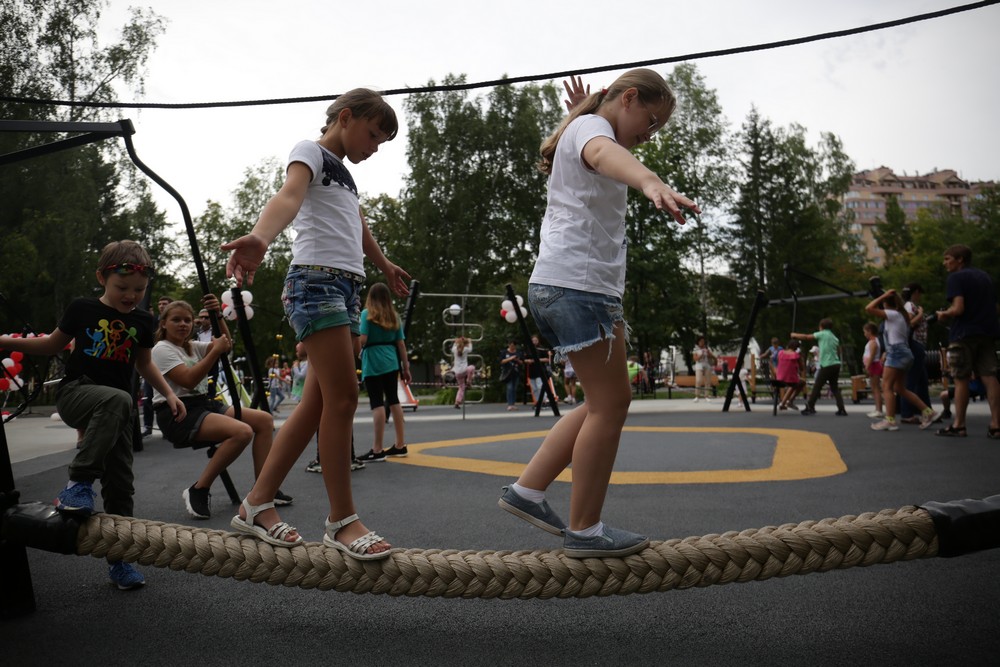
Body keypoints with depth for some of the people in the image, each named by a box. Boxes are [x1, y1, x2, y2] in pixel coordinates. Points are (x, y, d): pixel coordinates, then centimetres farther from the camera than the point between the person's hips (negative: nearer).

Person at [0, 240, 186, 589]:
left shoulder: (144, 321, 6)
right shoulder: (82, 308, -2)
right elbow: (53, 344, 12)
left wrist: (169, 394, 9)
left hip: (118, 409, 4)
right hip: (75, 393, -4)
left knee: (120, 482, 2)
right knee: (117, 399, -39)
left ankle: (118, 558, 15)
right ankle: (79, 483, -32)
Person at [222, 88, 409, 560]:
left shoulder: (344, 174, 27)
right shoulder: (311, 151, 1)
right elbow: (289, 195, -20)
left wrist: (385, 266, 55)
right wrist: (260, 237, -41)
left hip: (348, 288, 9)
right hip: (317, 279, -9)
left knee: (318, 403, 4)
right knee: (343, 399, -13)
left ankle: (257, 504, 12)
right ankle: (341, 520, -4)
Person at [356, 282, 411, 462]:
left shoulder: (367, 314, -3)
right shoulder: (394, 316, 11)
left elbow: (362, 340, -13)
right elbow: (401, 344, 9)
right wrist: (406, 368, 13)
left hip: (373, 362, -5)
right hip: (391, 362, 5)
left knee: (377, 403, -7)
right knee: (393, 400, 12)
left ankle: (377, 450, -6)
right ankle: (400, 445, 17)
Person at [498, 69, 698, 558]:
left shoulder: (582, 130, 30)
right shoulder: (590, 126, -5)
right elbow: (606, 154, -30)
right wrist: (652, 183, -48)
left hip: (565, 287, 10)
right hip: (577, 284, -10)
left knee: (607, 402, 11)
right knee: (610, 403, -7)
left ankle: (527, 491, 13)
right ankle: (584, 530, 1)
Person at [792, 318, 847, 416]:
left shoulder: (822, 334, -3)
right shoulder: (835, 338, 15)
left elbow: (806, 337, 2)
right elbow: (838, 353, 16)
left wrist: (794, 335, 16)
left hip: (827, 365, -6)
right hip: (836, 364, 6)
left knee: (817, 387, 1)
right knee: (835, 388, 12)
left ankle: (810, 407, 5)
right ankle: (841, 410, 4)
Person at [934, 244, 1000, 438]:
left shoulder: (956, 278, -7)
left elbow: (958, 308, -17)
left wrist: (944, 315, 1)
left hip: (964, 334, -6)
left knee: (961, 380, 0)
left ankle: (958, 425, 5)